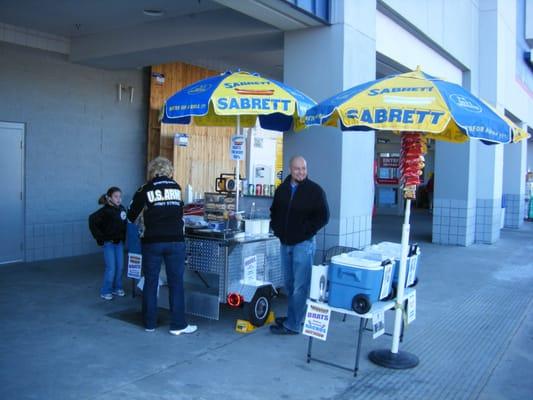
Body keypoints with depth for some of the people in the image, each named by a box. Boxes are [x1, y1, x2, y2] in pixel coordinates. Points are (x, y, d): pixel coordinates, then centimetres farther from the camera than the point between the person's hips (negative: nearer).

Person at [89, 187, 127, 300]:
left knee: (120, 266, 9)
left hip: (119, 242, 5)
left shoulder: (122, 209, 2)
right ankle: (105, 291, 8)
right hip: (109, 243, -5)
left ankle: (117, 288, 24)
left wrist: (124, 237, 6)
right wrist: (100, 237, -17)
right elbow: (92, 220, -22)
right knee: (111, 268, -5)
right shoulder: (105, 211, -15)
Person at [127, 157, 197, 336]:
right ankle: (178, 325, 9)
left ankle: (149, 323, 18)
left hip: (152, 242, -1)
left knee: (150, 282, 10)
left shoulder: (145, 189, 2)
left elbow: (131, 215, 12)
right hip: (175, 241, 1)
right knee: (176, 283, 5)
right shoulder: (177, 187, 8)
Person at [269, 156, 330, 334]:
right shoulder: (282, 189, 9)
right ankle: (293, 316, 30)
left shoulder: (315, 190, -7)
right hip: (285, 243, 6)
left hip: (303, 244, -6)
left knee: (300, 286, -6)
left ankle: (292, 325, -1)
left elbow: (323, 216, -7)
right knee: (289, 284, 15)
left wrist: (305, 231, -12)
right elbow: (274, 211, 22)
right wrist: (276, 228, 8)